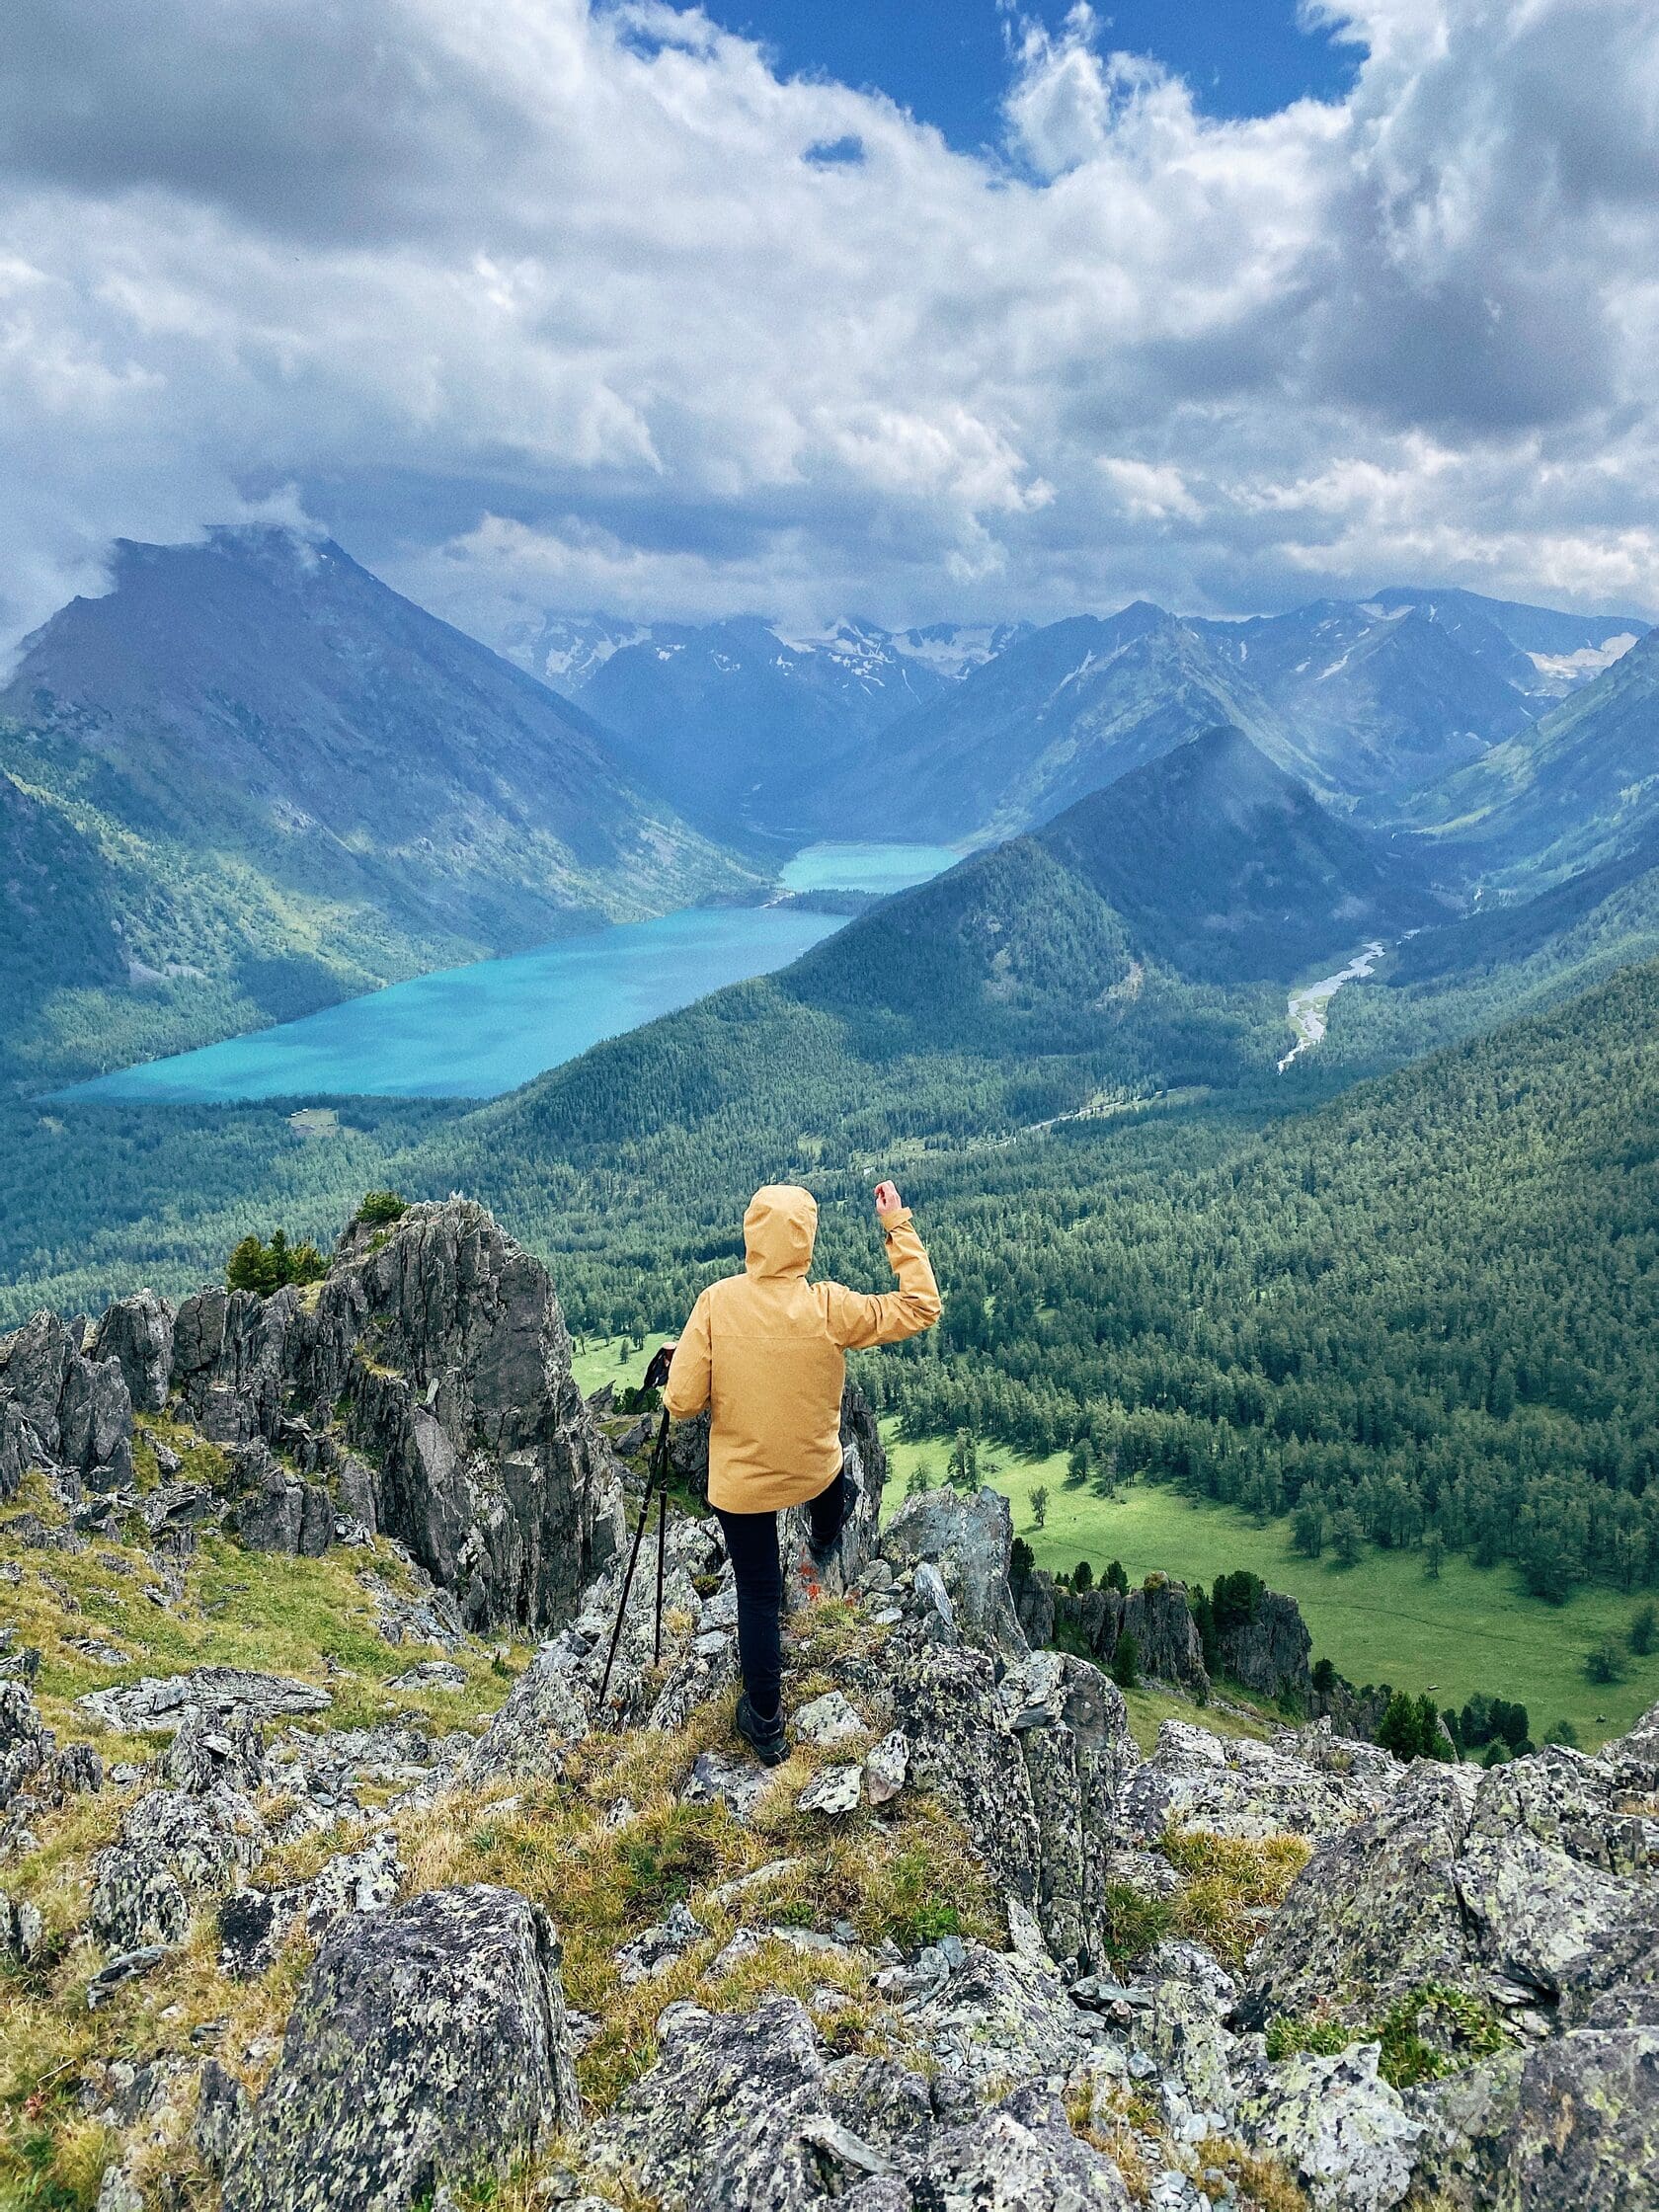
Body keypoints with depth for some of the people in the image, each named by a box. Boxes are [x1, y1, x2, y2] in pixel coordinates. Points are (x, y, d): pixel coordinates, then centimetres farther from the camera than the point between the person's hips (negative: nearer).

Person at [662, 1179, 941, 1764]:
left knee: (758, 1595, 15)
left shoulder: (717, 1303, -22)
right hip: (814, 1470, 1)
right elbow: (921, 1309, -12)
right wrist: (898, 1226, -9)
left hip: (740, 1480, -1)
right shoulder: (829, 1308, -23)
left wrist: (682, 1361, 4)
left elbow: (682, 1402, -18)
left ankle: (766, 1725, 25)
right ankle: (825, 1541, 68)